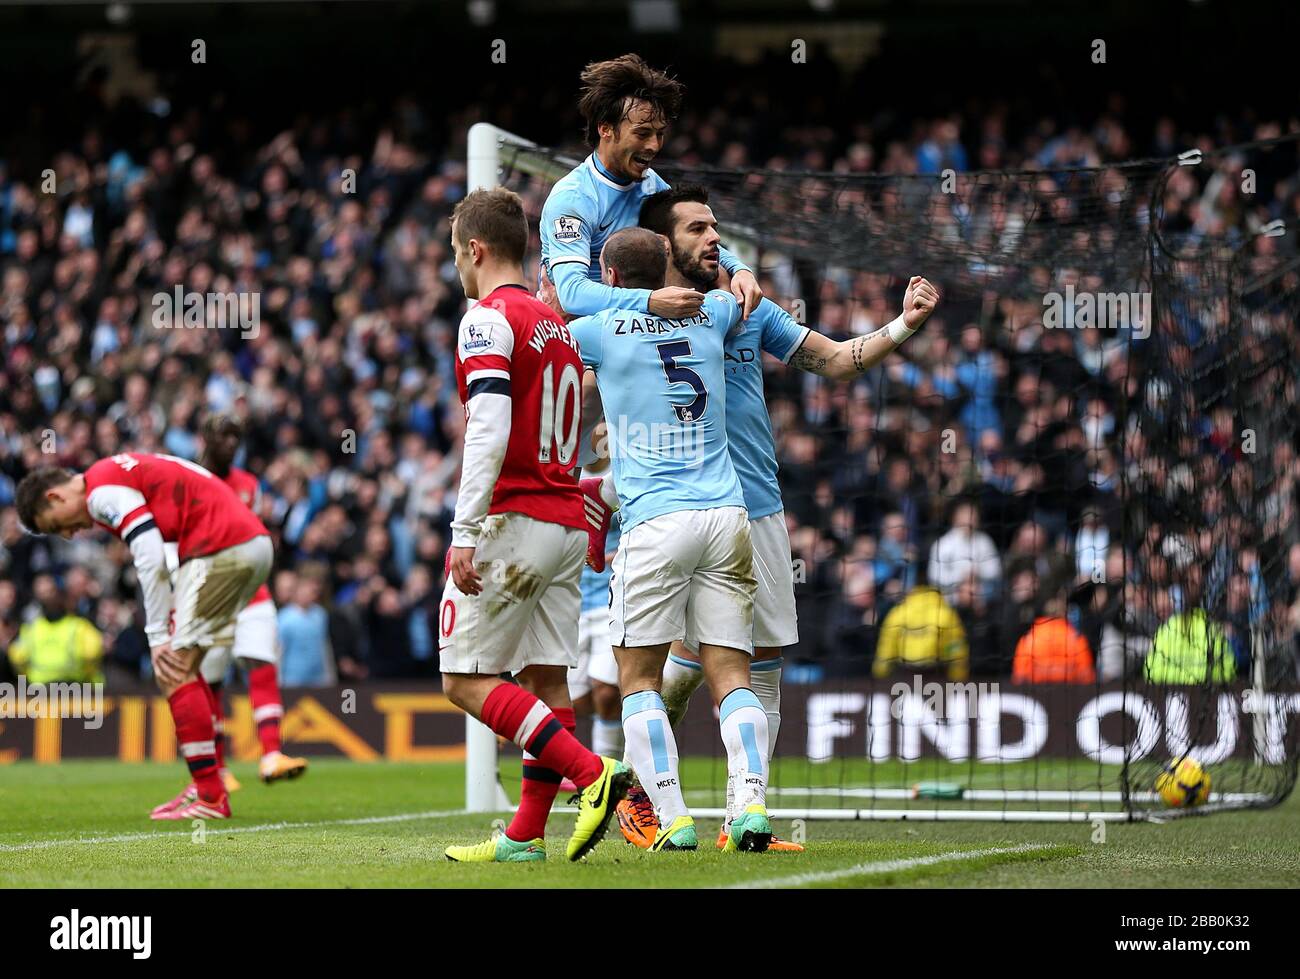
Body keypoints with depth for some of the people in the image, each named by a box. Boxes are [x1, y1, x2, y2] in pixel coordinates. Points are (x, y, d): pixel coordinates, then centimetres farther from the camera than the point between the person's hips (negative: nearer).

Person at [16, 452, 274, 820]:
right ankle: (207, 789, 16)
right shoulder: (117, 474, 22)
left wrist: (159, 637, -12)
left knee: (173, 673, -7)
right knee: (183, 669, 17)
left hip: (222, 549, -10)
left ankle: (211, 798, -10)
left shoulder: (102, 492, -7)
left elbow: (151, 559, -16)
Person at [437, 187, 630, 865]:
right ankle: (526, 835, 4)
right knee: (545, 679, 6)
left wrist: (465, 533, -22)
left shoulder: (489, 320, -9)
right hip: (568, 523, 9)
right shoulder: (557, 326, 18)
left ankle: (594, 775, -18)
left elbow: (489, 433, -20)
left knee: (466, 679, -6)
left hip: (512, 521, -9)